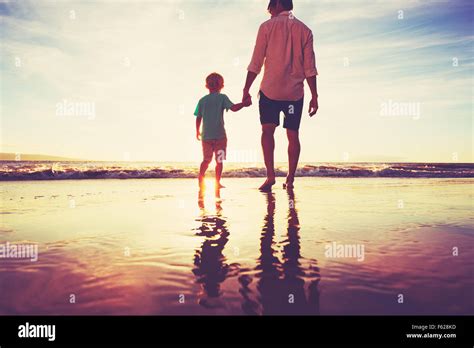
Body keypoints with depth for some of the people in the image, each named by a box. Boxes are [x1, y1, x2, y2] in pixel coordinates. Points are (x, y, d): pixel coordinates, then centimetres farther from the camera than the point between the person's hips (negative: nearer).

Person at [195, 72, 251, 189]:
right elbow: (233, 108, -17)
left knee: (206, 159, 15)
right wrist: (244, 103, -8)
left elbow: (198, 118, 8)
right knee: (219, 160, 5)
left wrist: (197, 131, 19)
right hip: (219, 135, -3)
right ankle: (217, 182, 5)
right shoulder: (222, 97, -3)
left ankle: (201, 180, 9)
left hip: (206, 135, 4)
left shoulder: (202, 100, 6)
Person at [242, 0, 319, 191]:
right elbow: (310, 67, 4)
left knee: (267, 131, 1)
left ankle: (270, 175, -12)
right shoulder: (304, 30, 10)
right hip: (295, 91, 3)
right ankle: (290, 179, 8)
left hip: (270, 89, -2)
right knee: (293, 134, 7)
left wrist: (246, 89, 2)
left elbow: (256, 63, -2)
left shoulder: (267, 26, 3)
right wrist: (314, 96, 5)